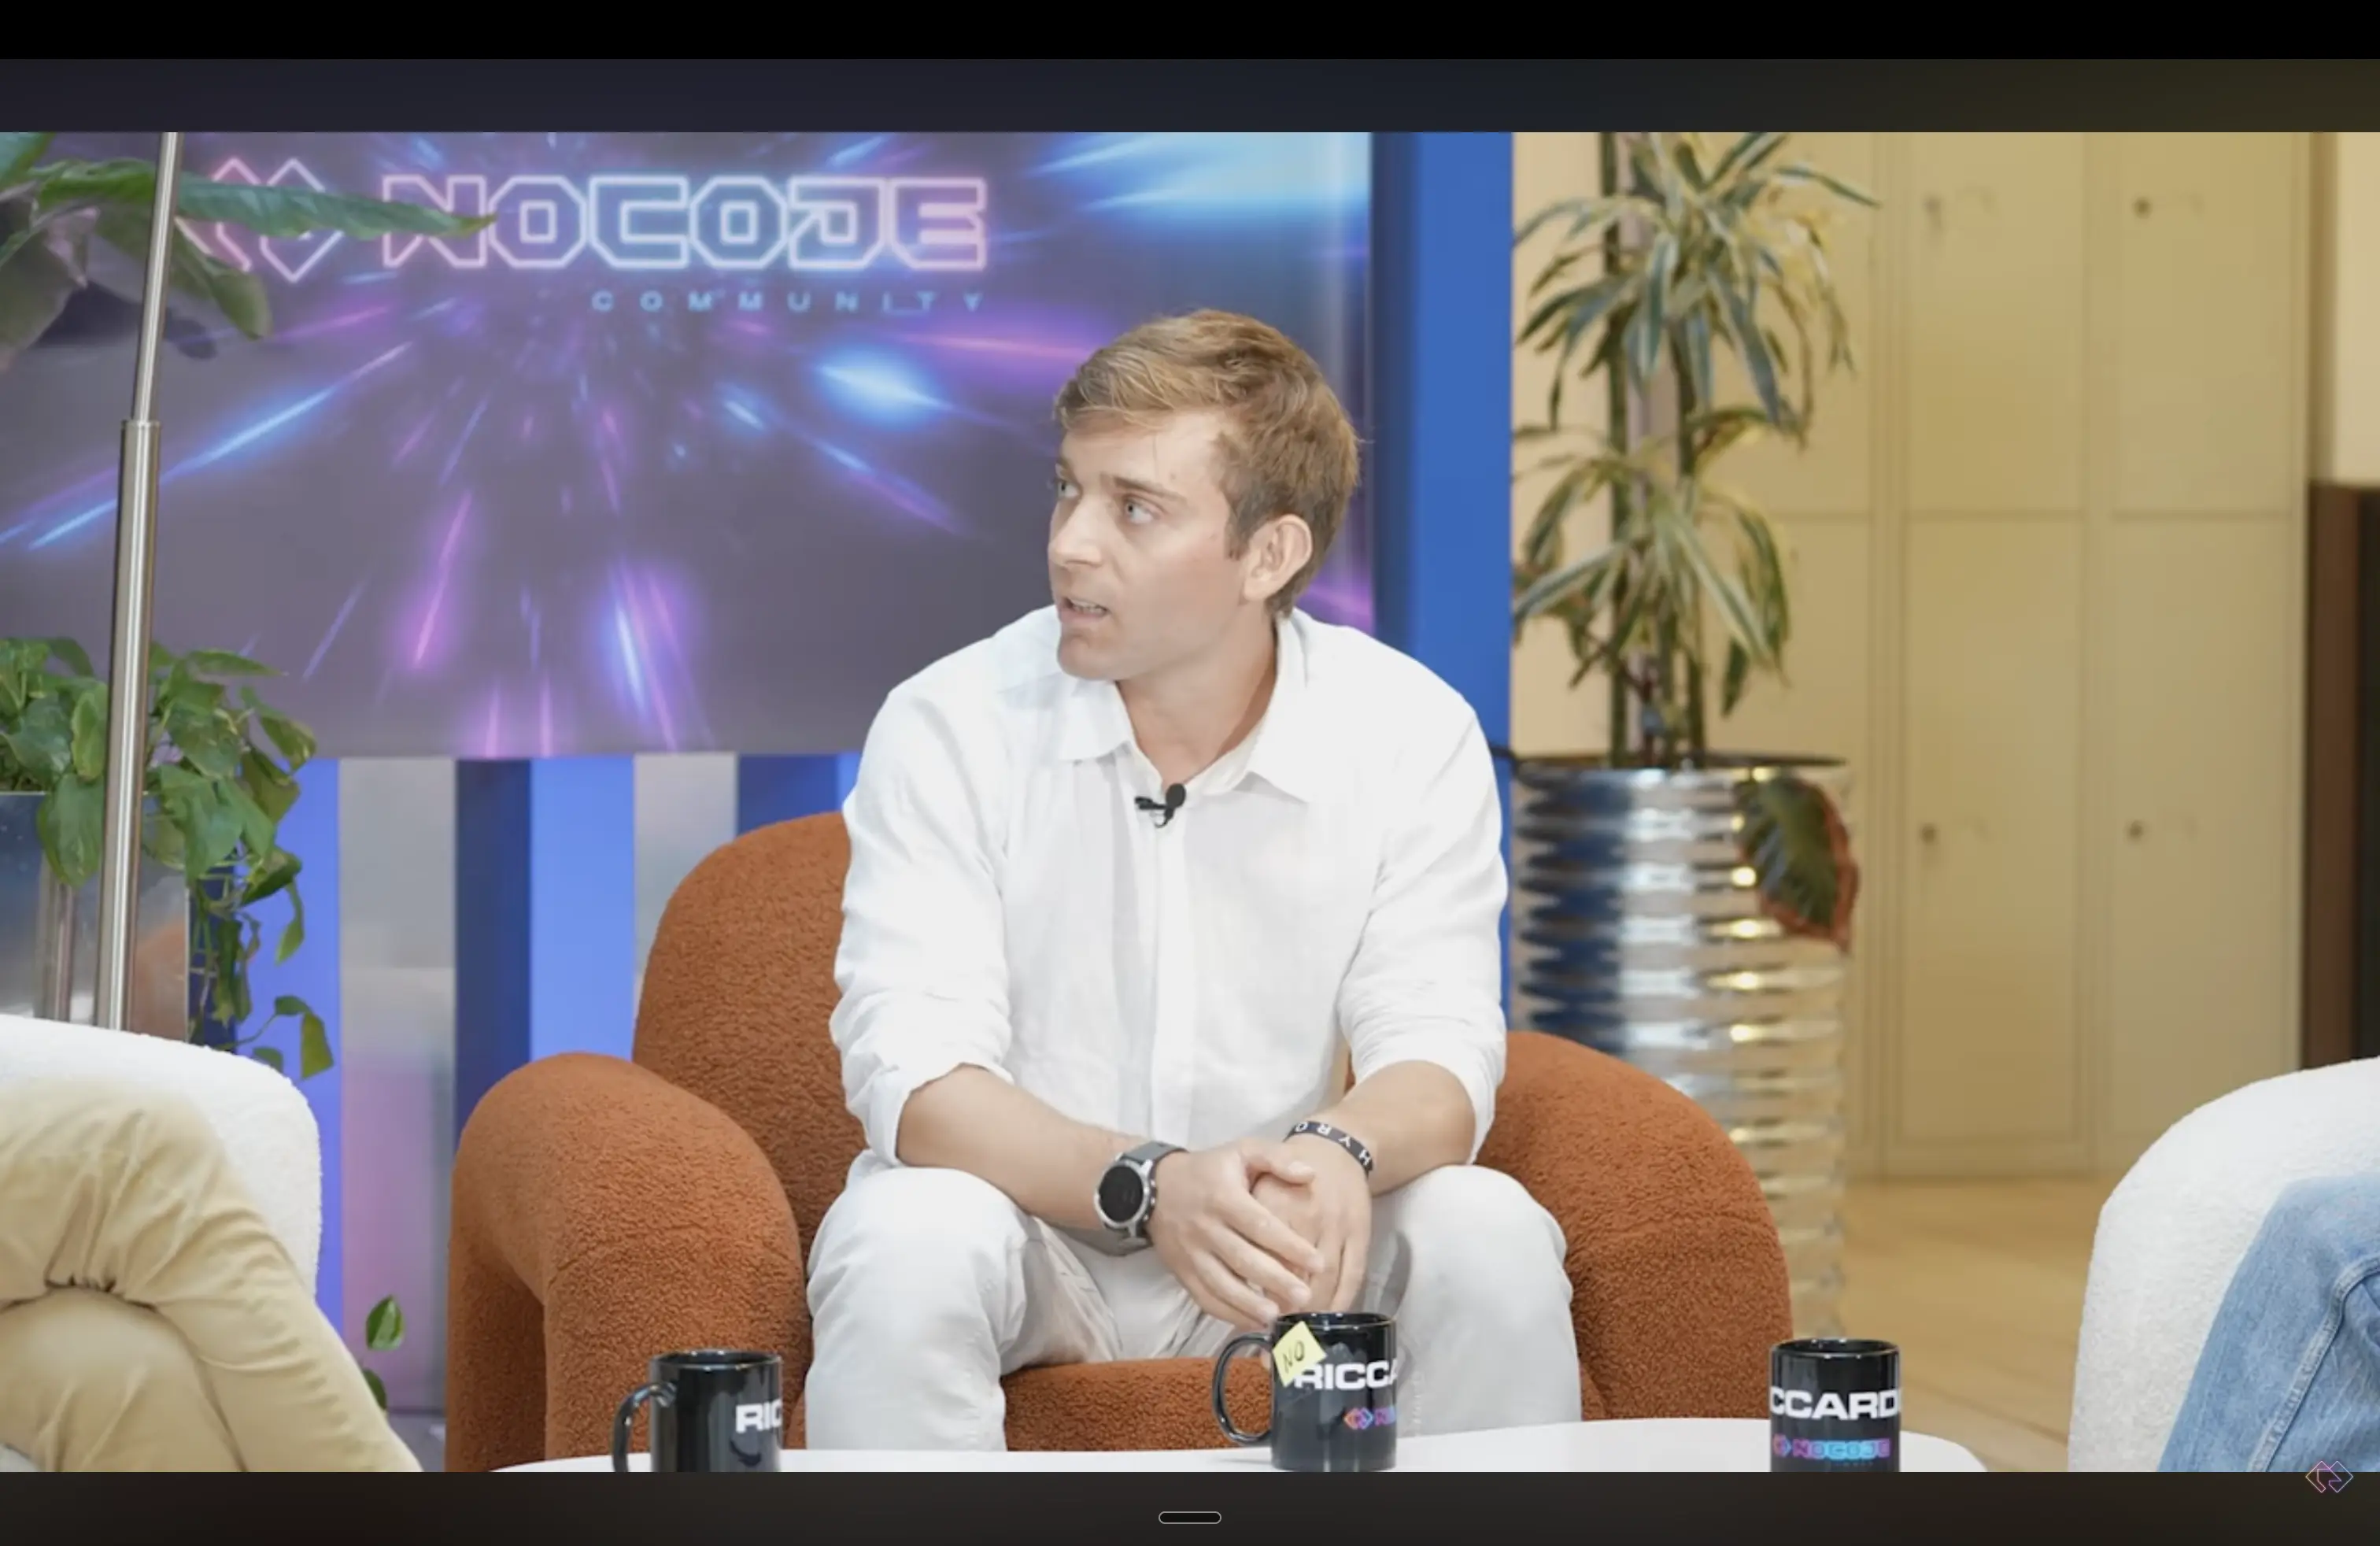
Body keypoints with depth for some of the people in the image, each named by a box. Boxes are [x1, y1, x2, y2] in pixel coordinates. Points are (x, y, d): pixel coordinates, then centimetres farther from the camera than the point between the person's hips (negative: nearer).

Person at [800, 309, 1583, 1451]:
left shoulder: (1411, 737, -7)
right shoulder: (950, 727, -12)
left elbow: (1437, 1055, -12)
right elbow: (914, 1075, -19)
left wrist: (1341, 1153, -37)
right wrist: (1148, 1183, -37)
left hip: (1277, 1227, 2)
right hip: (1026, 1214, -1)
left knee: (1492, 1238, -25)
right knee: (908, 1239, -33)